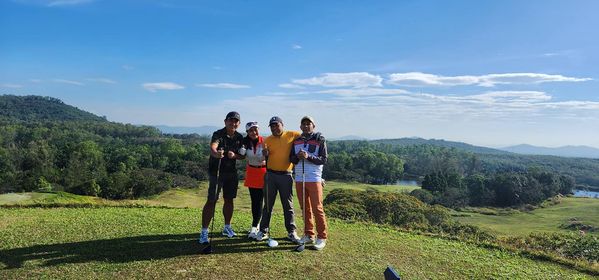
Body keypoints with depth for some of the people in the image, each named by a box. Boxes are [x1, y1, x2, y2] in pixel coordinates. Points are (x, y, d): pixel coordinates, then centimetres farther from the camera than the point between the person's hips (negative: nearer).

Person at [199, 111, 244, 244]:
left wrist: (234, 155, -15)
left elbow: (242, 156, 7)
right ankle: (204, 232, -2)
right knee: (211, 201, -8)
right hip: (216, 171, -5)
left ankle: (227, 227, 29)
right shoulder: (218, 134, -15)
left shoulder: (239, 137, 4)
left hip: (231, 172, 6)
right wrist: (216, 153, -59)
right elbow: (212, 147, -36)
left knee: (229, 200, 13)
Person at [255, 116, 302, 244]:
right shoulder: (267, 140, 3)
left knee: (288, 205, 6)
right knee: (268, 204, 7)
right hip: (271, 175, 2)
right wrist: (265, 154, -17)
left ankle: (291, 232, 14)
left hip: (286, 175, -1)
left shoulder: (291, 135, -2)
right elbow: (266, 159, 5)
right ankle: (263, 231, 16)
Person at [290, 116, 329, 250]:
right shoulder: (296, 141, 13)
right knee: (305, 208, 9)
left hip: (314, 179, -4)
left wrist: (308, 156, -18)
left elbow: (324, 159, -5)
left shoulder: (320, 140, 0)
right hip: (299, 179, 5)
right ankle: (309, 235, 19)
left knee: (317, 208, -4)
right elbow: (291, 159, 12)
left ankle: (321, 237, 3)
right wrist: (298, 156, -10)